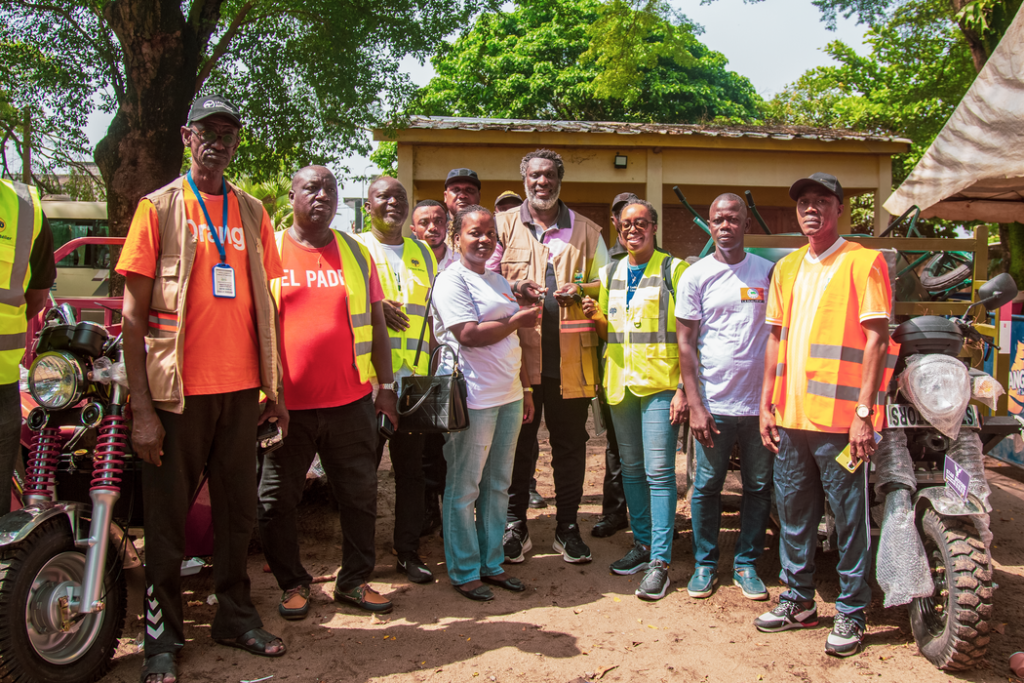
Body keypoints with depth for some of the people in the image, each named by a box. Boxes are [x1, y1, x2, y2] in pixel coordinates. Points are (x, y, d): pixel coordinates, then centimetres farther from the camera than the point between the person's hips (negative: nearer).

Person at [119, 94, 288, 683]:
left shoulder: (253, 212, 11)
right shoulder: (160, 207, -1)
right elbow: (134, 313, -4)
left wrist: (274, 386, 9)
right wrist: (142, 408, -11)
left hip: (241, 389, 4)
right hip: (179, 389, -3)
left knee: (239, 510, 12)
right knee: (169, 514, 6)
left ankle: (236, 616, 28)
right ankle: (163, 635, 21)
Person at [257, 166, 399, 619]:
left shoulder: (357, 254, 9)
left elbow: (376, 323, 11)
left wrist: (385, 385, 8)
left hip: (350, 401, 2)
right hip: (286, 404, -1)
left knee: (360, 496, 10)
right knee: (277, 502, 8)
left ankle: (355, 580, 26)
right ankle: (292, 583, 28)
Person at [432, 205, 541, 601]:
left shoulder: (499, 282, 18)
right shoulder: (452, 279, -7)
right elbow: (468, 334, -18)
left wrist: (525, 391, 18)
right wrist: (518, 320, -10)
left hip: (508, 396, 8)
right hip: (473, 398, -8)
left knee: (498, 483, 14)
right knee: (464, 487, 2)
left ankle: (491, 563, 26)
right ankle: (464, 572, 15)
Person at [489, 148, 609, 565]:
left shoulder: (586, 230, 13)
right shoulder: (504, 226, 10)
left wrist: (581, 290, -6)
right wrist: (512, 289, -11)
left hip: (570, 357, 1)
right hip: (518, 354, -1)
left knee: (570, 445, 8)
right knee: (518, 444, 6)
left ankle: (567, 527, 22)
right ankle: (515, 526, 21)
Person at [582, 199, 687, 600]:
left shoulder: (674, 270, -2)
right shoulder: (610, 274, 14)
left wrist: (683, 388, -14)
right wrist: (595, 317, -1)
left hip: (660, 384, -6)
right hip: (621, 383, 6)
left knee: (659, 471, -6)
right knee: (631, 468, 13)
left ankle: (660, 561, 2)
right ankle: (643, 543, 27)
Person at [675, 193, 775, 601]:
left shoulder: (767, 272, 6)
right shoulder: (696, 276, 1)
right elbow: (685, 343, -1)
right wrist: (695, 405, -7)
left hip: (761, 402, 2)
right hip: (714, 403, -2)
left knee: (760, 488, 10)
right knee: (707, 487, 6)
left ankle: (746, 563, 25)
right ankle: (705, 564, 23)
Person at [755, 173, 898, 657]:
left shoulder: (863, 262, -3)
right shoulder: (786, 268, 14)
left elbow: (875, 339, -8)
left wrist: (863, 411, -14)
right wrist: (767, 402, 10)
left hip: (840, 418, -5)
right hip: (791, 415, 6)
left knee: (850, 519, 3)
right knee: (793, 513, 14)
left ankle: (851, 613, 19)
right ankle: (799, 601, 29)